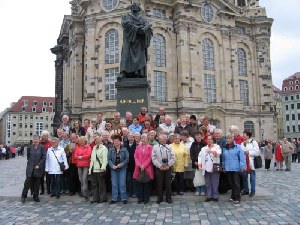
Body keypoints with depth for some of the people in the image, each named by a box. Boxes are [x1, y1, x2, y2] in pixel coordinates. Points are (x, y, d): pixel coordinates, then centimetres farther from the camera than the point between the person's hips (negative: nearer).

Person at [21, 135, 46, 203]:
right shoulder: (30, 147, 2)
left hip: (38, 168, -1)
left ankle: (35, 196, 18)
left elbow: (44, 157, -5)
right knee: (28, 182, 0)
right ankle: (24, 196, 15)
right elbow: (28, 156, 15)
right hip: (30, 167, 1)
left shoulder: (42, 147, -5)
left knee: (37, 183, 6)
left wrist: (39, 165, -9)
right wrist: (30, 162, 7)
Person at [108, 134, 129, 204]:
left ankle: (124, 198, 10)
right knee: (114, 184, 6)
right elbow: (109, 159, -1)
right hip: (113, 169, 2)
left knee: (122, 184, 0)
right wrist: (112, 166, -16)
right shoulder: (111, 150, 3)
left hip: (122, 169, -2)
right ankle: (114, 198, 15)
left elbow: (127, 158, -4)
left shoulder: (124, 149, -1)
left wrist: (121, 164, -15)